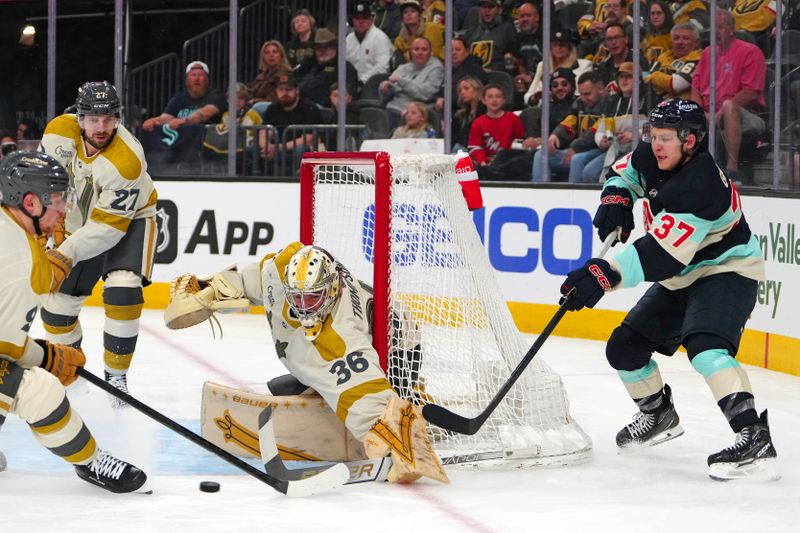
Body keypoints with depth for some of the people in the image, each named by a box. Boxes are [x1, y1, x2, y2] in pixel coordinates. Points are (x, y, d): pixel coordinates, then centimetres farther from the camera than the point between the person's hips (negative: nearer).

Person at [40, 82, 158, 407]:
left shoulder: (127, 161, -35)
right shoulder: (59, 133, -21)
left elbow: (109, 226, -32)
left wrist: (66, 256, -36)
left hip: (129, 219, -5)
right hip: (79, 219, 5)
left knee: (122, 293, -26)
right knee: (57, 297, 3)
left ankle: (116, 375, -10)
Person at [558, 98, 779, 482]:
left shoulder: (701, 186, -32)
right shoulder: (652, 158, -7)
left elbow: (662, 254, -37)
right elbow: (624, 172, 17)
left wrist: (605, 274, -43)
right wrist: (616, 199, -5)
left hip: (727, 271, -9)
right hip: (681, 278, 9)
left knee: (704, 345, -34)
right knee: (624, 347, 10)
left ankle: (754, 438, -41)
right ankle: (659, 414, 36)